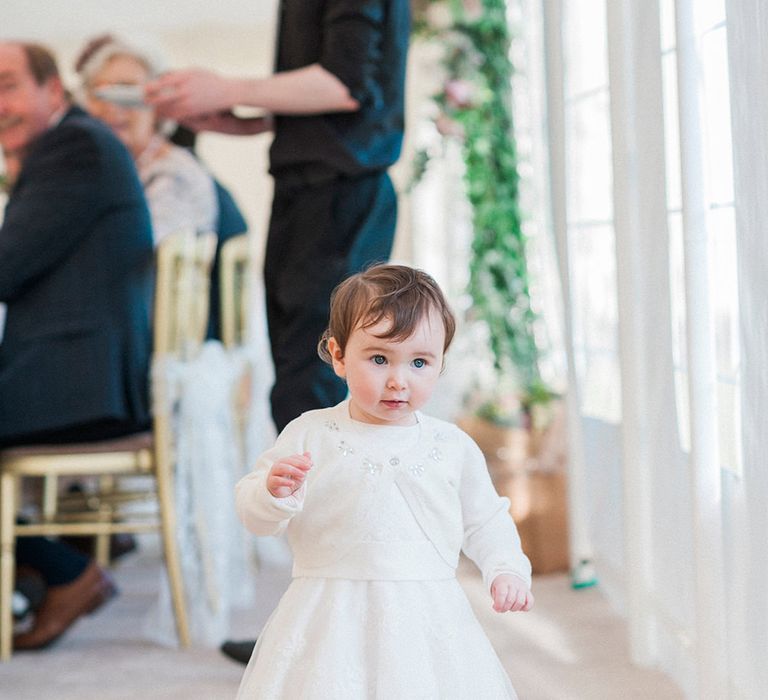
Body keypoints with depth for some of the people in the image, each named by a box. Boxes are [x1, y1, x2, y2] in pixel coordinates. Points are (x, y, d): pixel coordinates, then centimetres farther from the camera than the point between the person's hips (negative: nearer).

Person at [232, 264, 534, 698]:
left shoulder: (453, 446, 6)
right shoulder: (310, 437, 1)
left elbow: (485, 521, 17)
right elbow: (256, 515, 2)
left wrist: (506, 570, 1)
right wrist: (276, 491, -19)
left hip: (429, 624, 2)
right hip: (334, 626, -1)